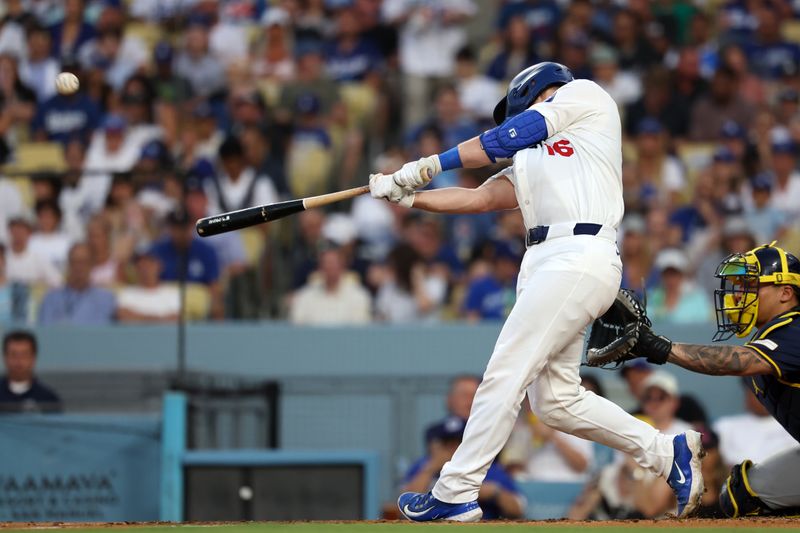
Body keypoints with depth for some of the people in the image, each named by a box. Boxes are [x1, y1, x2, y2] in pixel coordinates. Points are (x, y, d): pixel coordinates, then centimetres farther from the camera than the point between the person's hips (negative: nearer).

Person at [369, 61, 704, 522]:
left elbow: (509, 138, 2)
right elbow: (481, 198, 17)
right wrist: (408, 196, 7)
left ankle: (455, 496, -10)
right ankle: (669, 453, 14)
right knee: (555, 400, 5)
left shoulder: (585, 95, 10)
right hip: (547, 266, 9)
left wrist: (430, 166, 3)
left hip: (579, 257, -9)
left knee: (504, 377, -10)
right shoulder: (531, 163, 31)